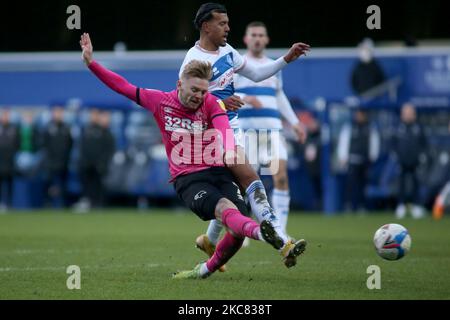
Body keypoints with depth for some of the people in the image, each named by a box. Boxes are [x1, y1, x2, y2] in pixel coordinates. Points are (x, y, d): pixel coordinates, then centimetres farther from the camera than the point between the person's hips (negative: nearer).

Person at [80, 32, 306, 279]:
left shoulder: (211, 103, 2)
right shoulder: (160, 101, 5)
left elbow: (223, 126, -19)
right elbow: (122, 85, 10)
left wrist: (229, 150, -41)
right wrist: (91, 62, 3)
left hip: (218, 173, 2)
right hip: (187, 180, -2)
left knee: (238, 229, -18)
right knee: (225, 208, -32)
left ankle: (206, 270, 7)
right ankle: (261, 233, -64)